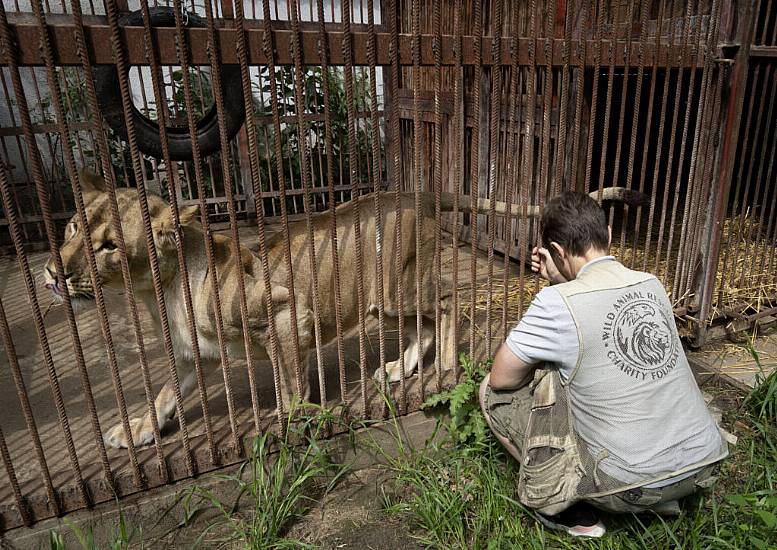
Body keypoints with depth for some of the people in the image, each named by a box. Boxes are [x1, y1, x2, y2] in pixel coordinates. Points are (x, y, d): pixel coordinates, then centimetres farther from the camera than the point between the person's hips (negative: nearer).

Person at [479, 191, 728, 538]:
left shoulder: (557, 302, -19)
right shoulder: (652, 284, 1)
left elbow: (501, 377, -9)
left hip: (632, 486, -6)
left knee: (493, 392, 2)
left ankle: (572, 512, 7)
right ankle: (662, 498, 23)